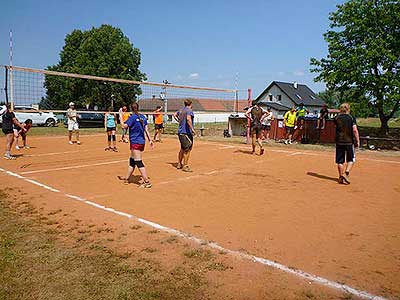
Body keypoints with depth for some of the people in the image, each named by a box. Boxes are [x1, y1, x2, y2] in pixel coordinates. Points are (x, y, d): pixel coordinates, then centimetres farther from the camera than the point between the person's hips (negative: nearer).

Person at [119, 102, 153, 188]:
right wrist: (150, 140, 13)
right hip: (142, 141, 8)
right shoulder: (143, 117, 8)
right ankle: (127, 178, 31)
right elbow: (146, 129, 9)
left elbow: (125, 126, -14)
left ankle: (147, 182, -11)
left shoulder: (132, 117, -12)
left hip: (135, 142, -8)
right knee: (132, 160, 19)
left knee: (139, 162, -8)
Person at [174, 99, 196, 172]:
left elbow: (174, 114, 29)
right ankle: (185, 166, 0)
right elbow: (188, 118, -29)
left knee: (182, 149, 21)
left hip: (180, 132, 9)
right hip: (187, 132, -9)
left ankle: (179, 164, 29)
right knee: (187, 150, -2)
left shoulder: (181, 110, 14)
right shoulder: (189, 110, -11)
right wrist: (192, 129, -28)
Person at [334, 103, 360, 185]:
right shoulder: (351, 118, -5)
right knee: (351, 160, 10)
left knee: (340, 161, 9)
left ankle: (341, 177, 13)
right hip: (349, 141, -2)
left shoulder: (337, 118, 3)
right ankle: (346, 173, -10)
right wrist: (357, 141, -6)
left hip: (339, 142, 3)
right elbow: (355, 130, -12)